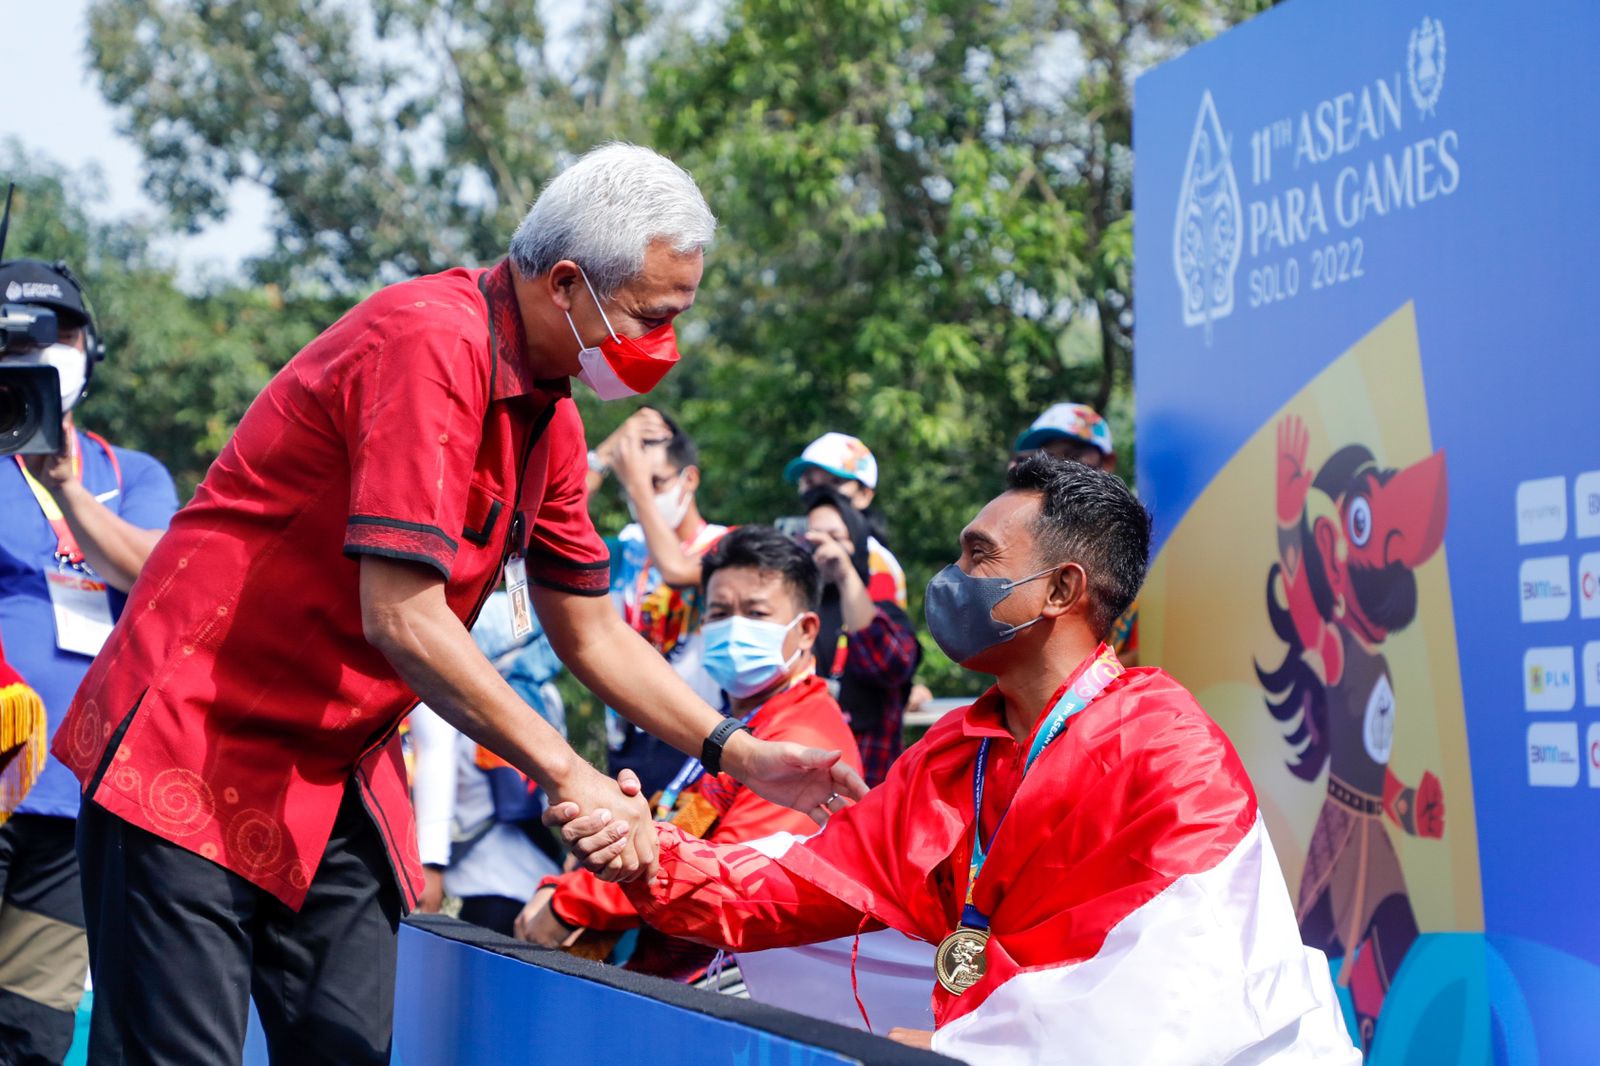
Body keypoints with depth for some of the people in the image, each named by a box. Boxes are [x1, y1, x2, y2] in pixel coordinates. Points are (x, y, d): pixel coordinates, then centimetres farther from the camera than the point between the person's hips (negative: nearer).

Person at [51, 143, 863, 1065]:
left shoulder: (549, 415, 8)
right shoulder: (429, 343, -21)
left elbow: (592, 634, 17)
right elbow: (402, 619, -26)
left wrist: (739, 754, 8)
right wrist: (568, 774, -21)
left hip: (336, 775, 9)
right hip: (196, 747, -9)